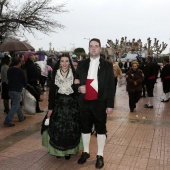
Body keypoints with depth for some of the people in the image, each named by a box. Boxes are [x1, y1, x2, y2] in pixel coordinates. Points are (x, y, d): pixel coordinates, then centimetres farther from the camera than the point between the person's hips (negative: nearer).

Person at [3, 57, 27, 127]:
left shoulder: (9, 70, 6)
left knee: (16, 104, 20)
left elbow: (8, 78, 16)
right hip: (17, 90, -7)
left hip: (10, 89, 7)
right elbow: (24, 81, -5)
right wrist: (24, 85, 16)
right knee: (15, 106, -3)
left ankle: (21, 117, 32)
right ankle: (7, 121, -7)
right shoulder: (20, 71, -12)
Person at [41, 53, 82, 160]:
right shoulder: (55, 74, 1)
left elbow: (77, 91, 3)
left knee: (71, 129, 2)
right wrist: (50, 108, 1)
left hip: (72, 105, -1)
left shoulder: (74, 74, -2)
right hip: (58, 104, 1)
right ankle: (57, 150, 24)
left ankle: (69, 150, 21)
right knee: (57, 129, 4)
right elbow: (52, 92, 2)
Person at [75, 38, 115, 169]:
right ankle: (86, 152, 32)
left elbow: (111, 86, -3)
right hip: (84, 102, 3)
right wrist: (78, 87, -7)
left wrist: (110, 104, -8)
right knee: (85, 128, 14)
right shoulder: (82, 64, 7)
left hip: (100, 102, -2)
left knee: (101, 129, 9)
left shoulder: (107, 65, 0)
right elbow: (76, 80, 17)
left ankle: (100, 156, 24)